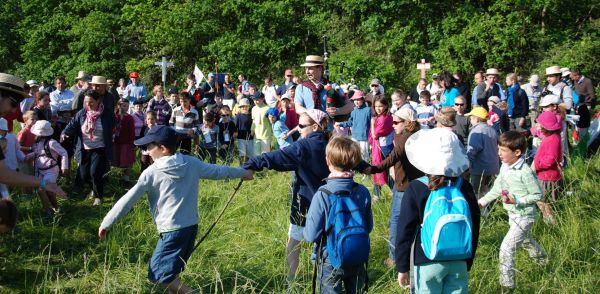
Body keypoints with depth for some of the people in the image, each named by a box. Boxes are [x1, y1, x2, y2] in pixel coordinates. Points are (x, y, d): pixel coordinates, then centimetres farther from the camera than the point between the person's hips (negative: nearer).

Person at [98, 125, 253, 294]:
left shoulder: (152, 172, -8)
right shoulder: (192, 163, 5)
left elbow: (128, 200, -6)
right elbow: (217, 171, 17)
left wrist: (106, 223, 1)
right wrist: (242, 173, 35)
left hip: (172, 231, -7)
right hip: (191, 226, 7)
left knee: (158, 275, -2)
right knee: (171, 271, 18)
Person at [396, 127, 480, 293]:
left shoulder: (415, 189, -11)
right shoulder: (465, 187, -1)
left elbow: (405, 230, -8)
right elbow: (474, 228, 7)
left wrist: (402, 267, 1)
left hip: (428, 263, -3)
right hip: (459, 264, 3)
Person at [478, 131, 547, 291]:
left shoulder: (525, 172, -27)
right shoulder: (505, 166, -3)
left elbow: (537, 195, -20)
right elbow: (498, 187, 9)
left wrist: (516, 200, -28)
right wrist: (483, 201, 6)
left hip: (524, 216, -9)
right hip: (512, 214, 9)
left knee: (507, 246, -12)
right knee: (524, 240, 31)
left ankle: (507, 283, -2)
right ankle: (543, 260, 58)